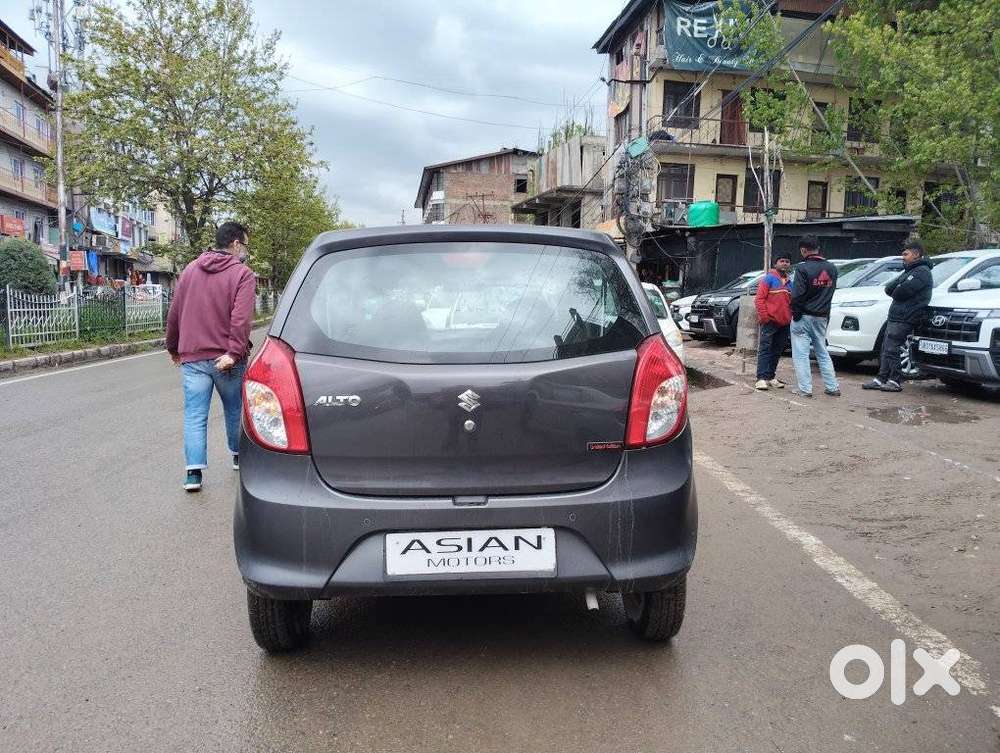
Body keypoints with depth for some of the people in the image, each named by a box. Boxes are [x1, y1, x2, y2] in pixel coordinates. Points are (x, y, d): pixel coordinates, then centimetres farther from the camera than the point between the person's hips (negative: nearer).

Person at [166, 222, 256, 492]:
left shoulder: (190, 270, 11)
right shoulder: (242, 274, -6)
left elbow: (174, 313, 13)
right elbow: (241, 318, -19)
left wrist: (173, 348, 23)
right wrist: (234, 352, -22)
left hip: (192, 358, 3)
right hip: (225, 359, -3)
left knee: (194, 415, 2)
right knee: (234, 410, 16)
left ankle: (194, 471, -4)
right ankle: (239, 455, 31)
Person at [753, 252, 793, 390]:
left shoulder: (789, 283, 17)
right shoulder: (769, 278, -3)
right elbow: (759, 299, -9)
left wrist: (790, 318, 14)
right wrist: (764, 316, -15)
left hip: (784, 323, 7)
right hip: (770, 322, -7)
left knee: (777, 351, 10)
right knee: (765, 350, -7)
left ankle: (771, 377, 17)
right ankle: (762, 378, -9)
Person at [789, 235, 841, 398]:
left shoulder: (803, 268, -15)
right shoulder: (831, 268, 8)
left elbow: (797, 295, -19)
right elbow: (830, 292, 13)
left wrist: (795, 313, -8)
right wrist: (824, 312, 17)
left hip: (804, 317, -7)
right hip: (822, 317, 7)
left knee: (801, 354, -1)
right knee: (823, 353, 16)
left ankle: (805, 389, -2)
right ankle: (832, 387, 16)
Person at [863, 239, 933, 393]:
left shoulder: (922, 272, -9)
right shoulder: (909, 271, 24)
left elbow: (902, 291, -22)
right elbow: (888, 289, 14)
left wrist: (895, 292, -1)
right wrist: (898, 289, -5)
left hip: (904, 319, -10)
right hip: (894, 317, 10)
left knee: (892, 349, -9)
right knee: (886, 349, 11)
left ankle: (895, 381, -3)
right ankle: (881, 379, 16)